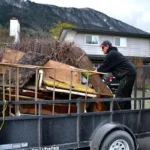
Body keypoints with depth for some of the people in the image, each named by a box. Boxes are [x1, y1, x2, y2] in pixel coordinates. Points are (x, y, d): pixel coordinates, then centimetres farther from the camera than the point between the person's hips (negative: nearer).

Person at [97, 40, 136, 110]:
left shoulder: (111, 54, -9)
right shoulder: (114, 53, 23)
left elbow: (105, 67, -6)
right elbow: (109, 67, 23)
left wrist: (97, 71, 9)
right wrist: (99, 70, 16)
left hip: (127, 74, -11)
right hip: (131, 73, 11)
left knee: (119, 96, -9)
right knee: (126, 95, 15)